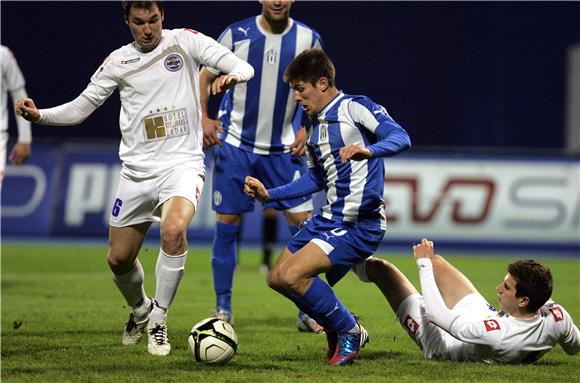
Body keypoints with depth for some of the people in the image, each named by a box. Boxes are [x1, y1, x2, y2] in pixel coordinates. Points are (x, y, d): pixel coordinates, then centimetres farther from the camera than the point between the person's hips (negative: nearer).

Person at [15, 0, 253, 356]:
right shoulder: (119, 61, 7)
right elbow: (82, 107, 12)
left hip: (182, 163, -4)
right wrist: (39, 114, -5)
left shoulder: (185, 41, -1)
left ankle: (159, 321, -15)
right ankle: (140, 311, 41)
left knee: (174, 229, -31)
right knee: (119, 259, 7)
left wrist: (233, 75, -33)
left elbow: (244, 68, -8)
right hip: (137, 170, 4)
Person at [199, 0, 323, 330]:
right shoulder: (237, 35, -6)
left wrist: (306, 129, -4)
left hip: (284, 148, 1)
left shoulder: (308, 39, -3)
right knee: (227, 223, -1)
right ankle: (223, 308, 11)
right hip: (235, 144, -1)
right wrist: (204, 118, -9)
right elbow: (205, 77, 5)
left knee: (302, 221, -6)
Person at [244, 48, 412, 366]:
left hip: (359, 225, -10)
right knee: (276, 278, 11)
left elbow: (401, 138, -25)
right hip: (328, 218, 10)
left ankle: (350, 332, -3)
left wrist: (368, 150, -44)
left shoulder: (355, 108, -11)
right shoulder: (315, 126, 14)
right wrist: (269, 194, 19)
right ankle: (336, 329, 24)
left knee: (292, 275, -21)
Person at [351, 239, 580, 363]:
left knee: (381, 268, 3)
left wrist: (424, 264, -27)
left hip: (443, 346, -6)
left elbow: (436, 313, -39)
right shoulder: (557, 317, -33)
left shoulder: (494, 334, -49)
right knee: (436, 262, 22)